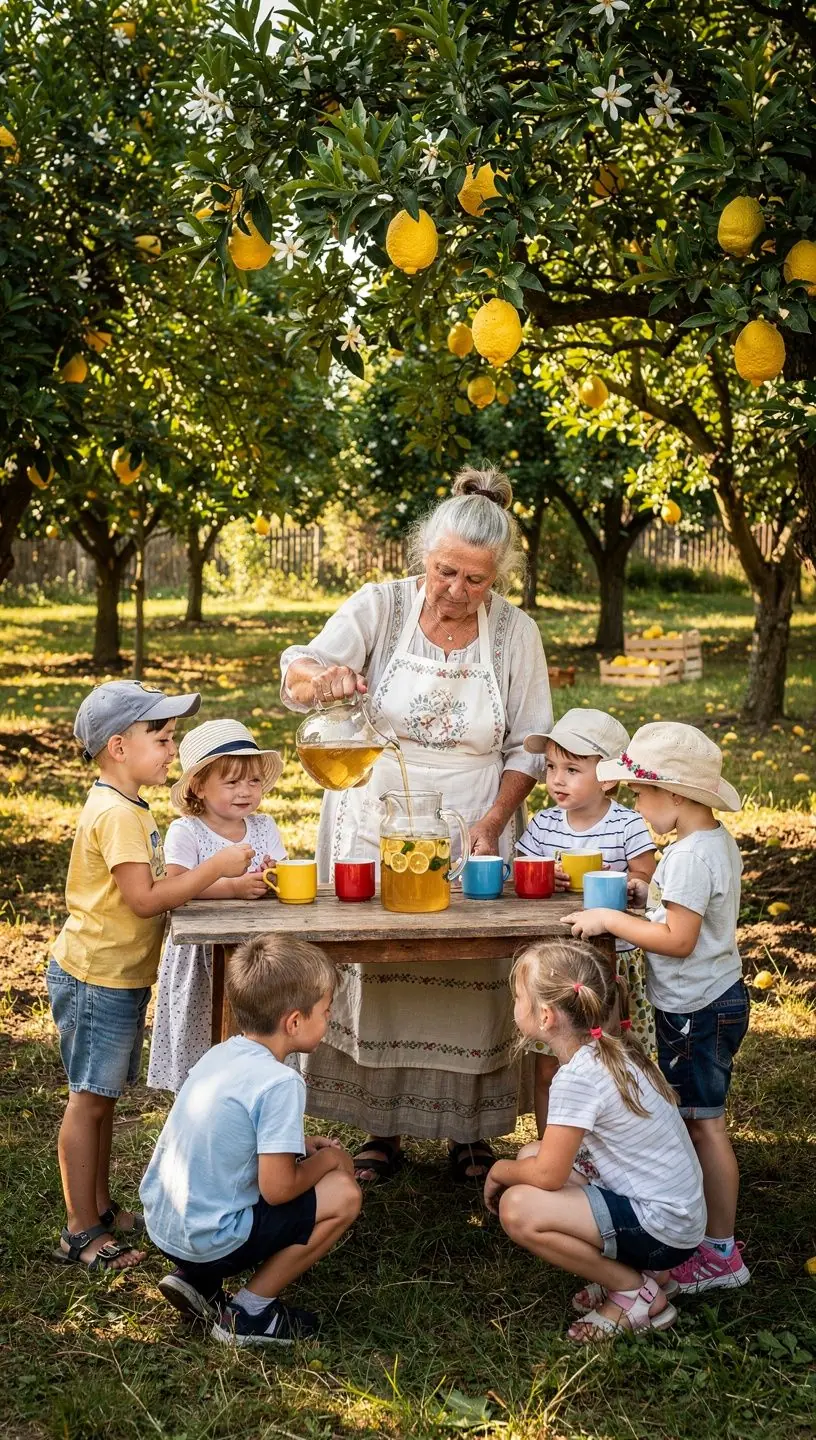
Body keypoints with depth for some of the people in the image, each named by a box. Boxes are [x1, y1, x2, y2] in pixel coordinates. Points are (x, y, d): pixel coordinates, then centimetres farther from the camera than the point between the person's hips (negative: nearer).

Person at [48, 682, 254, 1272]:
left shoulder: (128, 808, 12)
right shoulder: (116, 814, -22)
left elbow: (155, 886, 12)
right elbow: (144, 897, -27)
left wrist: (230, 883, 2)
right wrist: (216, 867, -22)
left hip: (120, 977, 10)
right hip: (97, 978, -10)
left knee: (103, 1096, 18)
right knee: (89, 1100, -1)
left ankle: (100, 1207, 29)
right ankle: (81, 1234, 7)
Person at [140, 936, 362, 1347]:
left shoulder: (219, 1053, 5)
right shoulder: (279, 1083, -21)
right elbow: (277, 1189, -20)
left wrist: (302, 1147, 15)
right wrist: (327, 1160, -1)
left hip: (160, 1222, 8)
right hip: (210, 1239, -8)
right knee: (343, 1195, -1)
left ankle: (193, 1276, 15)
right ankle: (250, 1313, 3)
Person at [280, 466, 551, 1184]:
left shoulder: (516, 632, -2)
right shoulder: (381, 606, -6)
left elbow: (527, 747, 2)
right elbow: (296, 676, -14)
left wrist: (492, 823, -11)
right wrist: (320, 678, -38)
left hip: (472, 834, 0)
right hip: (375, 827, 0)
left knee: (471, 975, 4)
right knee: (375, 970, 4)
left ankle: (472, 1130, 22)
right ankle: (383, 1129, 19)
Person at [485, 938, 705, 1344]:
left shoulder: (578, 1077, -23)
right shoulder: (610, 1049, 4)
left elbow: (548, 1175, -19)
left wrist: (500, 1170, -1)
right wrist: (516, 1167, 9)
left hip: (661, 1228, -10)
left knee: (517, 1208, -20)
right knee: (531, 1155, 12)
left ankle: (637, 1292, -3)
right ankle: (633, 1267, 12)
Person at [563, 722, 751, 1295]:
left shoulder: (690, 856, -23)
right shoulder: (718, 841, 8)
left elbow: (678, 940, -24)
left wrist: (610, 919, -19)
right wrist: (644, 892, 7)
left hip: (697, 1009, -10)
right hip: (717, 996, 10)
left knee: (704, 1121, -2)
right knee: (701, 1117, 17)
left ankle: (721, 1252, 6)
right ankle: (710, 1222, 28)